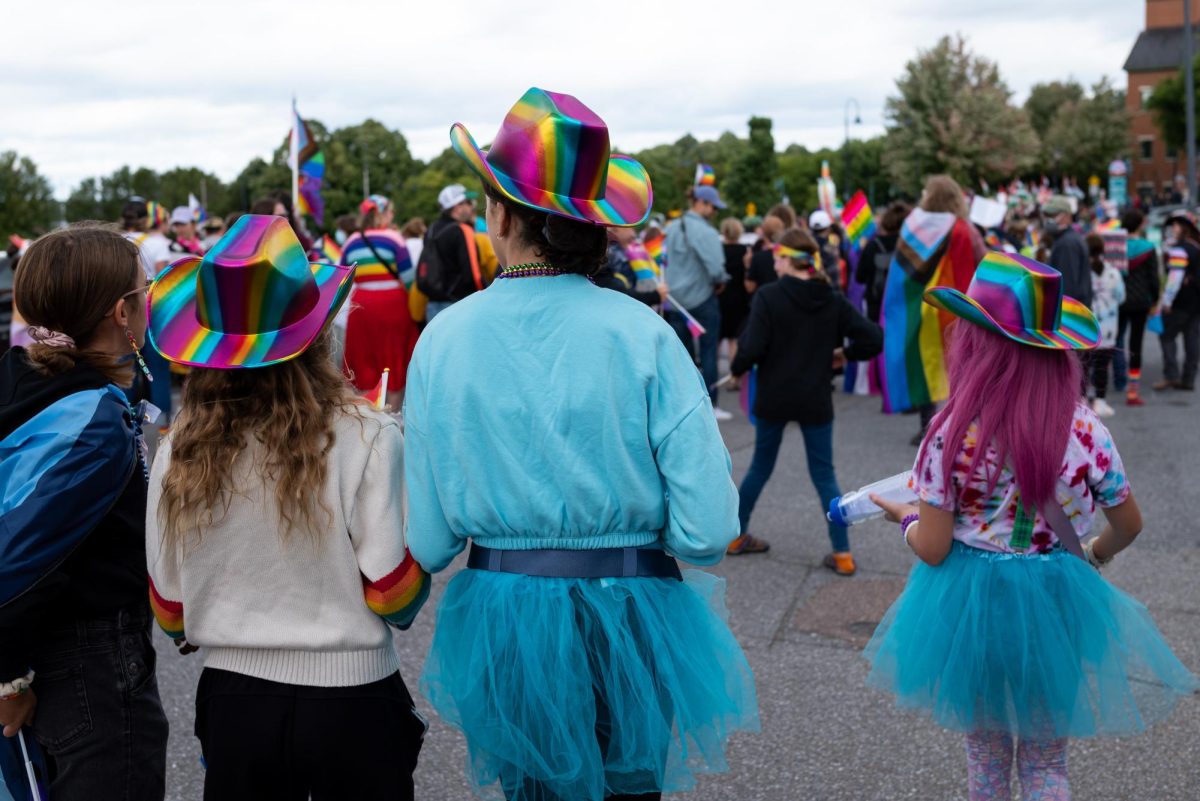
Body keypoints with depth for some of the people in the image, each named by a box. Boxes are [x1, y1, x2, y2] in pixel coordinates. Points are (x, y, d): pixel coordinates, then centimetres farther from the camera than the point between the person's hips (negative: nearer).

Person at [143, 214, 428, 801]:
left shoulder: (179, 454, -11)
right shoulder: (366, 439, -19)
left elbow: (170, 612, 0)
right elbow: (392, 594, -15)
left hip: (232, 701, 2)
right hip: (350, 701, -2)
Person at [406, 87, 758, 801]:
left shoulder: (445, 336, -10)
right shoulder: (643, 332, -14)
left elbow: (429, 545, -8)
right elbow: (707, 530, -15)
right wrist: (630, 519, 6)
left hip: (503, 618, 1)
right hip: (629, 610, -1)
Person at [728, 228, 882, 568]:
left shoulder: (768, 297, -11)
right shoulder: (833, 300, -2)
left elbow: (751, 349, -17)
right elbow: (873, 339, -8)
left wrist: (737, 367, 3)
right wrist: (843, 353, 9)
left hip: (773, 399, -1)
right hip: (816, 402, 1)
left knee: (760, 466, 18)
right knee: (824, 474, 10)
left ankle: (736, 535, 29)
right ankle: (842, 553, 7)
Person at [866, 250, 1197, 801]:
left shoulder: (951, 433, -19)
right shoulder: (1086, 431, -12)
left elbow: (932, 548, -16)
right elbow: (1128, 525, 1)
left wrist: (905, 518, 5)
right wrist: (1094, 555, 22)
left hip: (970, 605, -1)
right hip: (1056, 607, 1)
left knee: (985, 750, 23)